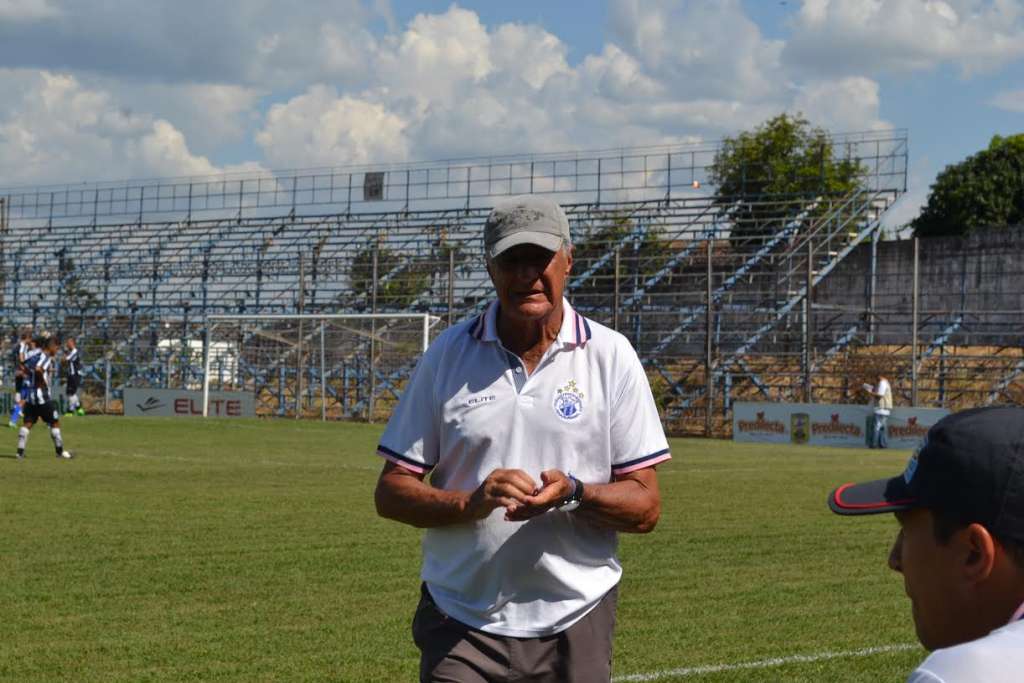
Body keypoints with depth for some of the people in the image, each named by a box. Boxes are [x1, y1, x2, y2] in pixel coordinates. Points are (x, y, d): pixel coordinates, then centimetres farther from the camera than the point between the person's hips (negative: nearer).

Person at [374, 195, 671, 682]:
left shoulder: (611, 356, 1)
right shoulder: (447, 354, 3)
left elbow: (645, 507, 0)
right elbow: (391, 491, 2)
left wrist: (573, 494, -19)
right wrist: (471, 502, -16)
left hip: (575, 628, 0)